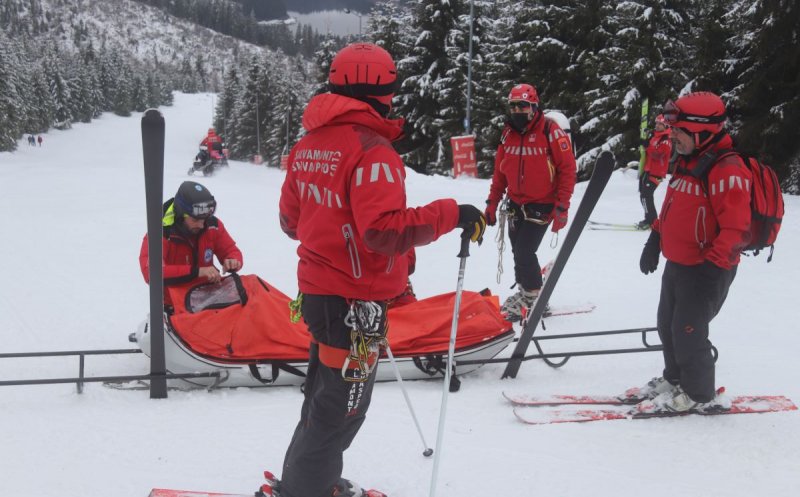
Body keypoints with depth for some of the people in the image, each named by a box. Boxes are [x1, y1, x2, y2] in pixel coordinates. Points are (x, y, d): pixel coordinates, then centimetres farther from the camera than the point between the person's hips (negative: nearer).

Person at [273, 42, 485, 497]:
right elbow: (385, 231, -28)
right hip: (356, 301, -9)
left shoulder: (309, 144, 6)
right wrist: (450, 215, -22)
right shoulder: (372, 149, -20)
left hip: (318, 290, 9)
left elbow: (291, 221, 14)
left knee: (326, 395, 23)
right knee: (342, 407, 5)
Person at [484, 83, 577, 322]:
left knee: (524, 251, -11)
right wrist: (492, 202, 10)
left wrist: (562, 207, -16)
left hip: (542, 205, -6)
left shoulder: (551, 131, -14)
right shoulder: (508, 133, 4)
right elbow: (500, 171, 13)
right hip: (516, 204, 6)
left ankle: (534, 299, 7)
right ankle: (526, 292, 27)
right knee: (518, 251, 9)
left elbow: (568, 170, -13)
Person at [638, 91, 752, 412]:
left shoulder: (727, 170, -22)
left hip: (705, 271, -9)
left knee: (687, 332, -2)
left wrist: (712, 267, -26)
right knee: (667, 326, 19)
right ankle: (675, 378, 37)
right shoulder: (688, 162, 9)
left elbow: (737, 230, -26)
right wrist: (655, 240, 16)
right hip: (677, 264, 9)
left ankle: (701, 395, 15)